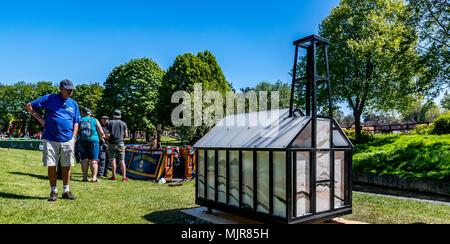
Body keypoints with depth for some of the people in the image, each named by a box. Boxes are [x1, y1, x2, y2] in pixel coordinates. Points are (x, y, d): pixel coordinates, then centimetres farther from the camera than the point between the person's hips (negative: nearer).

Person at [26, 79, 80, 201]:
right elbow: (29, 106, 7)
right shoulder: (49, 98, 3)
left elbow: (76, 122, 14)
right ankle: (53, 191, 15)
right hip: (50, 139, -2)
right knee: (51, 165, 2)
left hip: (67, 140, 2)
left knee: (66, 166, 5)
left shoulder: (73, 104, 11)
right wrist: (40, 119, -1)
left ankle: (66, 191, 16)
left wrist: (73, 137, 4)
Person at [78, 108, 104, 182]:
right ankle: (94, 178, -7)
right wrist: (101, 137, 20)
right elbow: (101, 132, 0)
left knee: (84, 159, 8)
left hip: (81, 142, 2)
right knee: (94, 160, -2)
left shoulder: (80, 121, 8)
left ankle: (85, 177, 6)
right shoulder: (95, 120, 4)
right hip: (93, 141, -2)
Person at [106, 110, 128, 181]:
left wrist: (109, 138, 15)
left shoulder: (109, 123, 2)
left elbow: (107, 135, -6)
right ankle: (124, 177, -1)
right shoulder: (123, 123, 6)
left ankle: (114, 176, 5)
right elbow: (126, 135, 6)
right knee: (122, 160, 2)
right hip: (120, 143, 1)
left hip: (111, 143, -1)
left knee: (112, 160, 5)